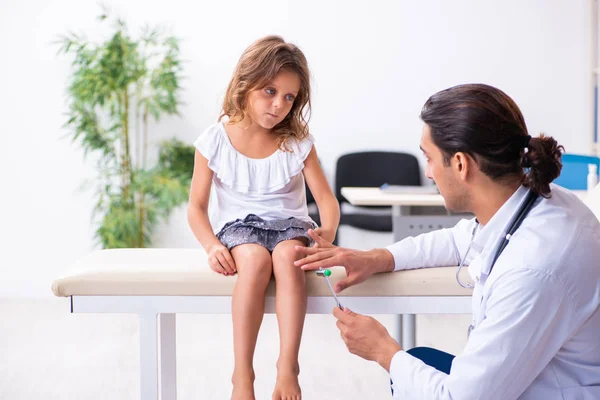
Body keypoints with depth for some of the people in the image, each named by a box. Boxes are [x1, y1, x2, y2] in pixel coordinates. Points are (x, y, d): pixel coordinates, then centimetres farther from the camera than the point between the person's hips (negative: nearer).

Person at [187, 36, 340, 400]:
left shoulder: (298, 143, -2)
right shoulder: (215, 142, -4)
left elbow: (327, 199, -3)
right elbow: (197, 208, -1)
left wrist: (327, 234, -24)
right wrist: (212, 245, -19)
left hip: (289, 223, 1)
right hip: (238, 224, -1)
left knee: (288, 256, -35)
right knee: (255, 259, -36)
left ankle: (288, 369, -34)